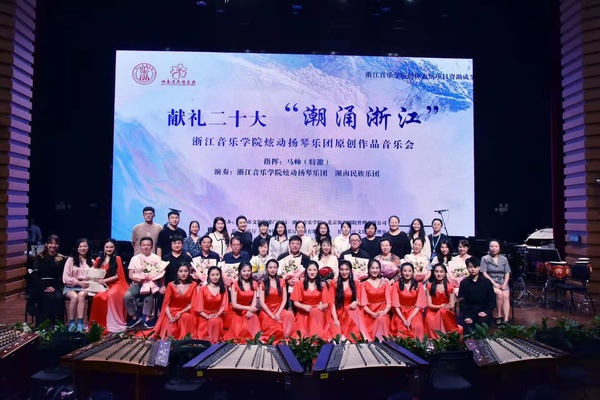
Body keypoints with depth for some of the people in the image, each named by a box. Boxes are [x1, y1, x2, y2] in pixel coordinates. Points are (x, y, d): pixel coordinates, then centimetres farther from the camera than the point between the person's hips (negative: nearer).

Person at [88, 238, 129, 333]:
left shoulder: (117, 259, 5)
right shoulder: (98, 259, 15)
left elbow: (118, 276, -1)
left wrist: (104, 280, -12)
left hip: (115, 284, -3)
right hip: (102, 285, 3)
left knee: (111, 295, -36)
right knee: (98, 297, -32)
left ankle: (114, 324, -29)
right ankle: (99, 323, -20)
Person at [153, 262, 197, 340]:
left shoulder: (193, 285, -2)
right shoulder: (171, 285, -5)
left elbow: (193, 304, -6)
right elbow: (166, 304, -6)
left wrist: (181, 312, -21)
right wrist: (170, 317, -23)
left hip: (185, 312, 0)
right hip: (172, 312, 0)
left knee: (187, 317, -35)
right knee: (171, 331, -29)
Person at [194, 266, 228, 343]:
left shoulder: (223, 289, 7)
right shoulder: (202, 289, 2)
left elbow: (224, 305, 2)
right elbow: (199, 306, -3)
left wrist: (217, 314, -16)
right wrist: (206, 316, -18)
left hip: (217, 316, 1)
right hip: (204, 316, -1)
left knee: (215, 322, -33)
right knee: (211, 322, -33)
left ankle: (214, 341, -24)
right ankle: (206, 341, -20)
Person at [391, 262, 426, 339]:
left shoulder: (418, 285, 3)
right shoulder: (396, 285, 2)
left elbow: (419, 305, -4)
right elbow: (396, 304, -4)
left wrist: (410, 318, -16)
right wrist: (403, 319, -16)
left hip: (414, 312, 1)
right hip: (400, 313, 0)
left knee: (417, 326, -29)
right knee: (401, 327, -29)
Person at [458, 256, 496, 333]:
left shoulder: (487, 282, 3)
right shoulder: (464, 283, 4)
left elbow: (492, 300, 2)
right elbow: (462, 301, 1)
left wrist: (486, 312, -15)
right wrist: (466, 316, -12)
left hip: (483, 313, 1)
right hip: (469, 312, 0)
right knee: (467, 329, -25)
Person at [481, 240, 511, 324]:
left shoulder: (504, 259, 13)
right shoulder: (485, 259, 1)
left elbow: (507, 273, 9)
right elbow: (484, 273, -5)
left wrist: (505, 283, -8)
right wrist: (494, 283, -15)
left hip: (502, 282, 3)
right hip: (490, 282, -3)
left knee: (506, 295, -26)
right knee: (499, 293, -31)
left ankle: (506, 320, -31)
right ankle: (499, 315, -16)